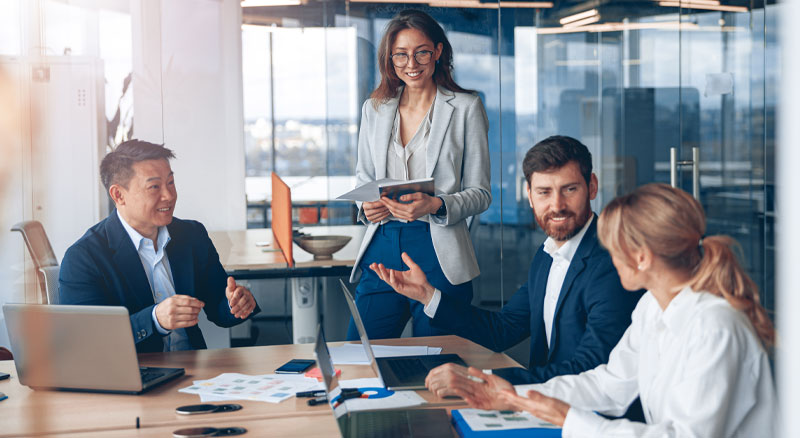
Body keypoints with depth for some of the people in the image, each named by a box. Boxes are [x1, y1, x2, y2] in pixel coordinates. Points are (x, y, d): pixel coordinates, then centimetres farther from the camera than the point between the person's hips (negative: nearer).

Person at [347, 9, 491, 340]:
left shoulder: (466, 108, 1)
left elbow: (480, 193, 0)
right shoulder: (374, 109, 12)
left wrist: (436, 206, -18)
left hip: (439, 254, -3)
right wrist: (366, 207, -3)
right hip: (382, 250, 3)